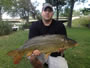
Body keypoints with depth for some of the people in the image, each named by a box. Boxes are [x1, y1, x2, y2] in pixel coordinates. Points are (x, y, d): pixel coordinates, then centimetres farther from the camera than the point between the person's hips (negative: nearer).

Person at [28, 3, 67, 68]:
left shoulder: (60, 25, -8)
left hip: (56, 55, 0)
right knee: (33, 57, -28)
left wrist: (62, 48, -32)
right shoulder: (34, 26, -7)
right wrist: (34, 49, -36)